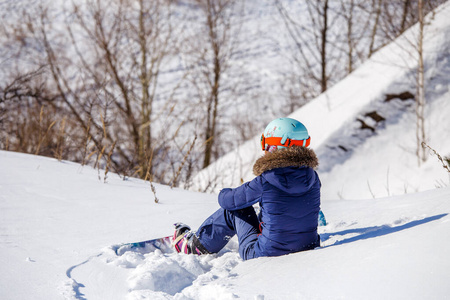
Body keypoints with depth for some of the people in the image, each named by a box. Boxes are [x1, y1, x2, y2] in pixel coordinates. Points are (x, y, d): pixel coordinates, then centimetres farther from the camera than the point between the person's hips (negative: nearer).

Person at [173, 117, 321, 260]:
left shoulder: (266, 182, -18)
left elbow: (226, 200, -3)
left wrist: (225, 194, 24)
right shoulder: (313, 178, -3)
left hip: (267, 255, -5)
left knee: (235, 209, 17)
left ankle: (194, 247, 35)